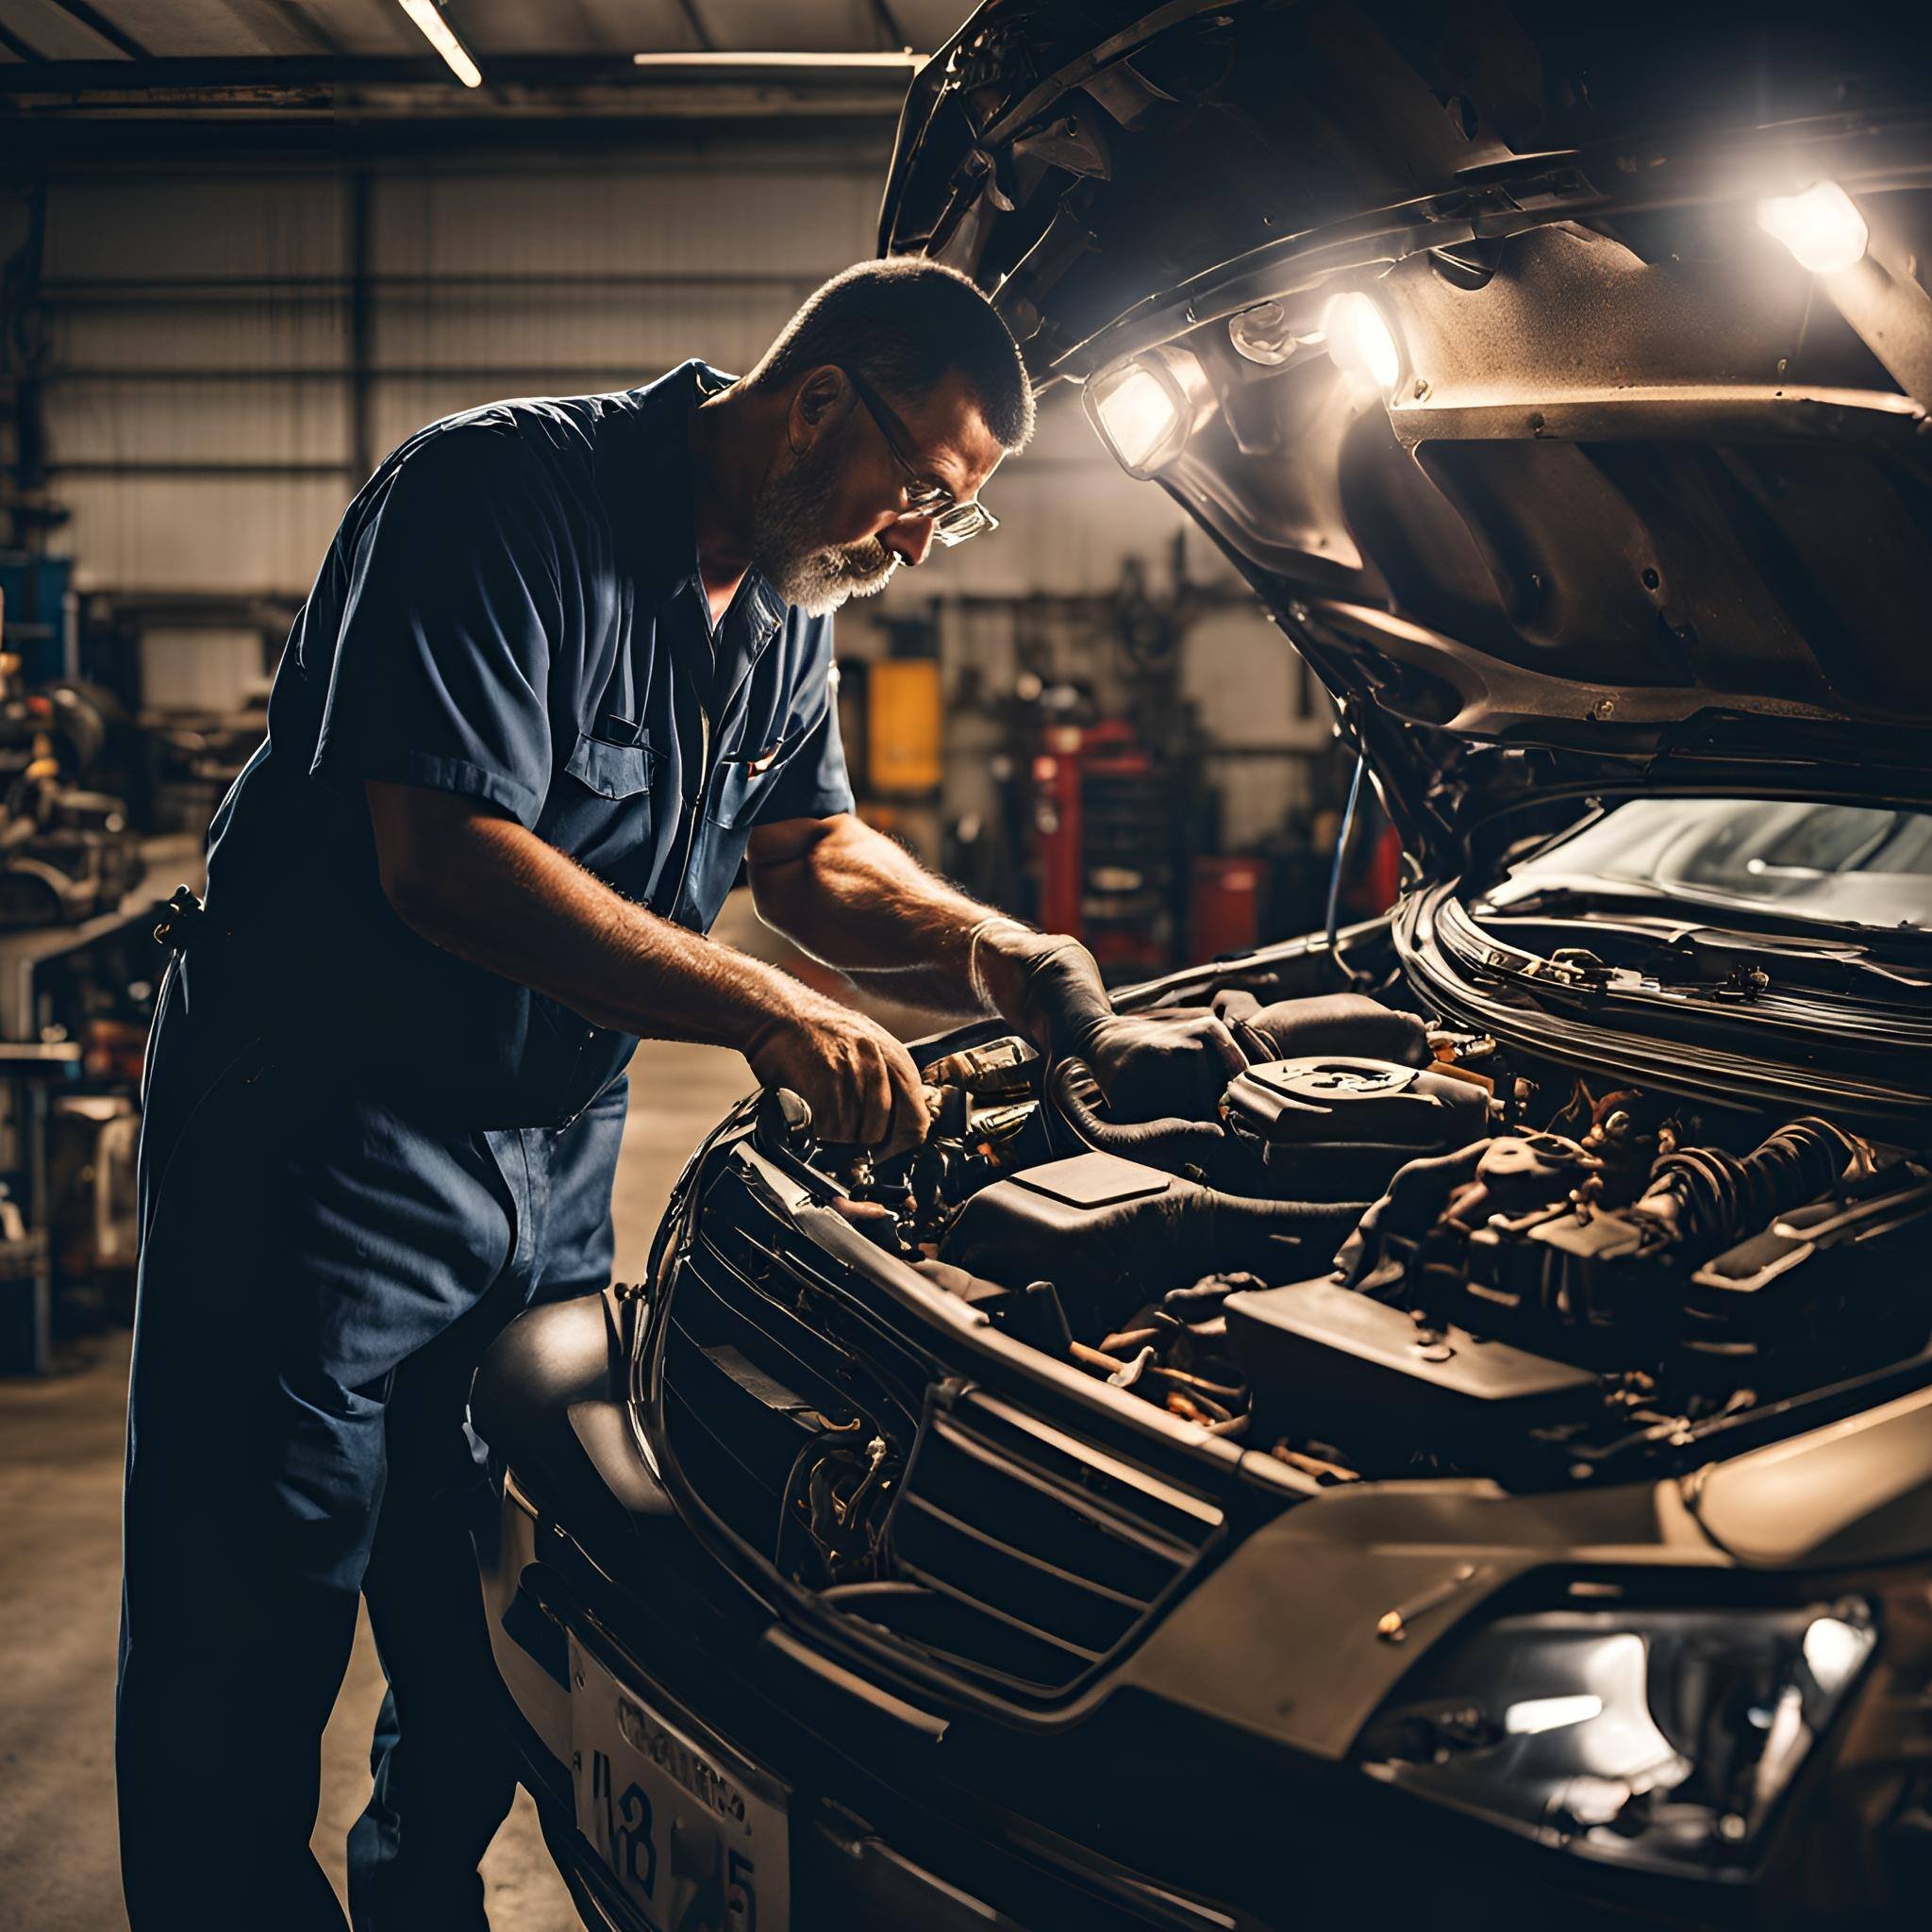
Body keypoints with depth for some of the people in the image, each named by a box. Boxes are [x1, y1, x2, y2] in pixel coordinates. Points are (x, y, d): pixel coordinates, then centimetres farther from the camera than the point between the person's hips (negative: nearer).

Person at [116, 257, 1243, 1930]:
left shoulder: (788, 597, 6)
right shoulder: (509, 494, -20)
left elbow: (813, 853, 11)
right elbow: (448, 864, -27)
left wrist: (1022, 966, -6)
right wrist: (769, 1014, -27)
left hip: (557, 1150, 8)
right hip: (322, 1142, -7)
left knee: (503, 1645, 16)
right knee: (247, 1665, 1)